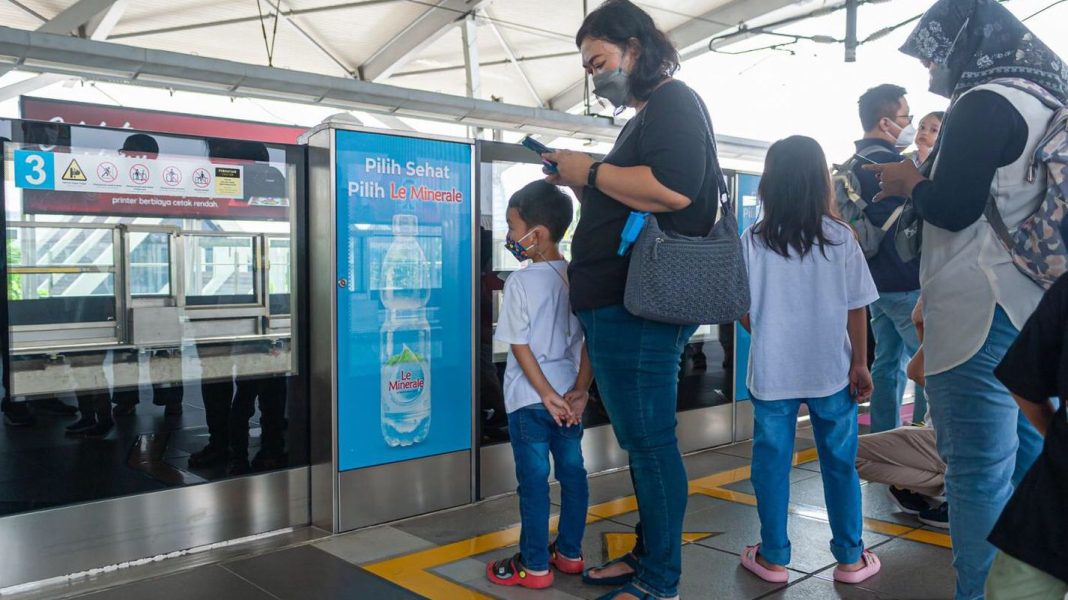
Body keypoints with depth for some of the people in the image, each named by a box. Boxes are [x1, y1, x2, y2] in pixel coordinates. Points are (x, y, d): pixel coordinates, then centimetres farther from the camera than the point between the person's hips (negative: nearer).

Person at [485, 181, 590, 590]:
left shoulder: (521, 283, -14)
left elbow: (521, 346, -14)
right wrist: (580, 390, 2)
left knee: (534, 480, 2)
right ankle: (569, 553, 27)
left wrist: (546, 395, -10)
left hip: (530, 398, -5)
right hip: (568, 395, 6)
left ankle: (534, 567, 12)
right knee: (572, 473, 14)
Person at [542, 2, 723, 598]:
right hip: (621, 305, 11)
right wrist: (580, 183, 11)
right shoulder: (645, 117, 24)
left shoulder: (674, 102, -6)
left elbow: (674, 189, -24)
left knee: (651, 441, -3)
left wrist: (592, 171, -13)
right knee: (644, 441, 16)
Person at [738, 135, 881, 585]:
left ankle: (773, 557, 20)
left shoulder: (753, 241, -6)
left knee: (771, 463, 11)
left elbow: (743, 312, -2)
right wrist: (860, 363, 4)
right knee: (840, 463, 13)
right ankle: (850, 558, 24)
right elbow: (856, 309, -3)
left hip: (772, 372, -1)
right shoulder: (841, 237, -4)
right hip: (831, 371, 1)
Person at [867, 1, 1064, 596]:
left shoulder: (985, 101, -10)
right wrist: (925, 179, 15)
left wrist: (908, 181, 1)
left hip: (982, 314, -10)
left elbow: (952, 209, -16)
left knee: (979, 472, -5)